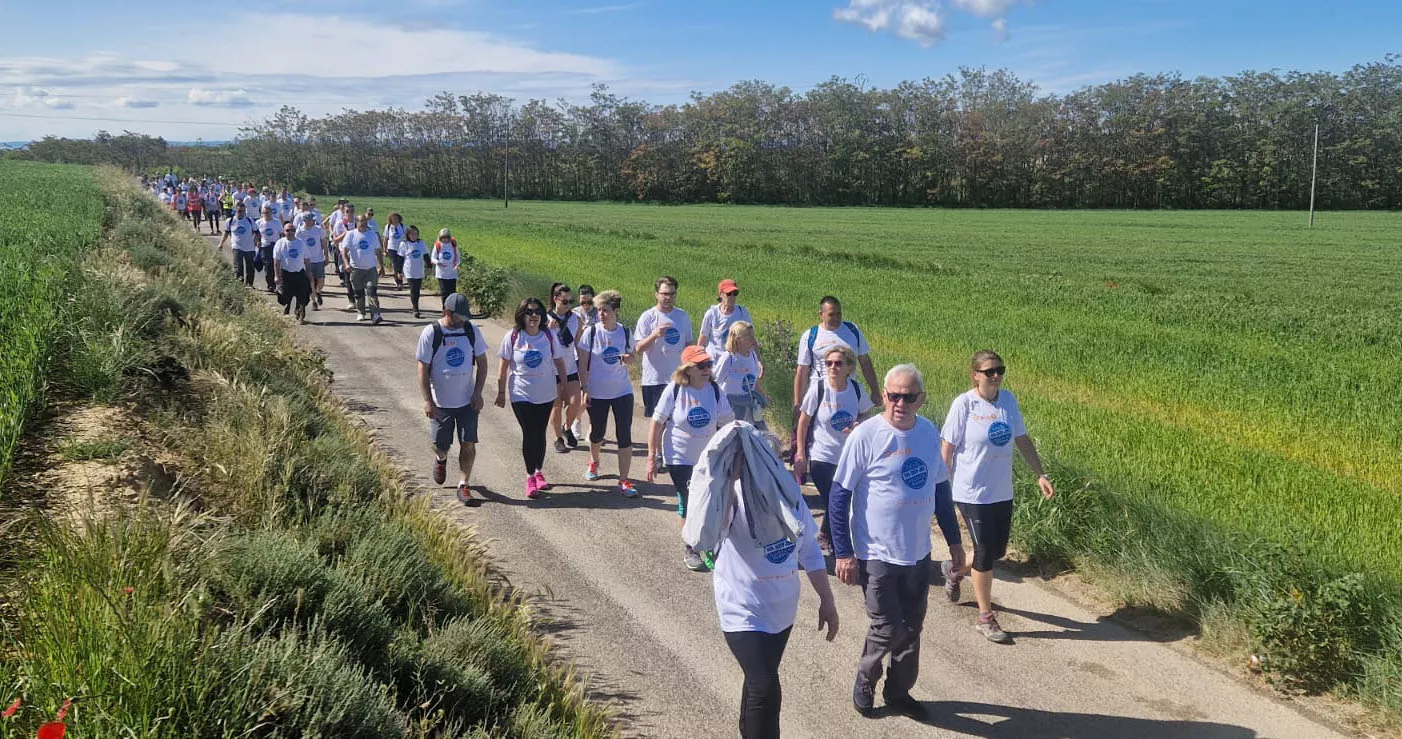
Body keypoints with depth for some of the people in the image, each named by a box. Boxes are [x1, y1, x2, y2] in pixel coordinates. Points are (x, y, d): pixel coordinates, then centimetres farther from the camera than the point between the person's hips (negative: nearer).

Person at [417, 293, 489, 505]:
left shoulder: (472, 331, -2)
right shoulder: (430, 333, -11)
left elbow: (482, 362, 5)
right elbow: (423, 369, -8)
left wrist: (478, 394, -3)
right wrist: (427, 401, -13)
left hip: (467, 400, 2)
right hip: (440, 402, -2)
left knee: (468, 445, -3)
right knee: (440, 446, 9)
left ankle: (463, 486, 10)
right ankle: (440, 459, 45)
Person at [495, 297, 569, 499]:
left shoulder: (549, 336, -4)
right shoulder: (512, 337, -9)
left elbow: (559, 362, 6)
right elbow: (504, 367, -2)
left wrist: (564, 385, 7)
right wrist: (501, 393, 1)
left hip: (546, 395, 2)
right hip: (521, 395, -2)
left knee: (540, 434, 12)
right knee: (529, 434, -3)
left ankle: (539, 472, 28)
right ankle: (530, 477, 8)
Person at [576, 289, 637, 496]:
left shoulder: (625, 332, -2)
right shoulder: (591, 333, -7)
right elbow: (583, 364, -4)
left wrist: (628, 359, -13)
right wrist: (585, 389, -8)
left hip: (622, 392, 1)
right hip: (597, 393, -1)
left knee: (625, 436, -5)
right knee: (597, 433, 14)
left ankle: (624, 481, 1)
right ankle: (594, 462, 46)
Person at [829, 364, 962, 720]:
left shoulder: (929, 432, 0)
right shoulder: (865, 436, -16)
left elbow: (940, 489, 12)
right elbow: (839, 496, -12)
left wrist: (954, 540, 14)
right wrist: (843, 552, -14)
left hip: (918, 554, 5)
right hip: (877, 556, -5)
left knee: (911, 629, 14)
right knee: (887, 629, 0)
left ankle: (899, 691, 33)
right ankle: (864, 683, 26)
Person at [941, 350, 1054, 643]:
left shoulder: (1008, 400, 1)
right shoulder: (964, 404, -14)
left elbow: (1022, 440, 10)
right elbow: (947, 448, -10)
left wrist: (1040, 475, 7)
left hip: (1002, 492, 6)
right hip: (973, 494, -6)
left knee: (997, 551, 15)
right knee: (985, 553, 1)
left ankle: (955, 570, 45)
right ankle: (986, 617, 17)